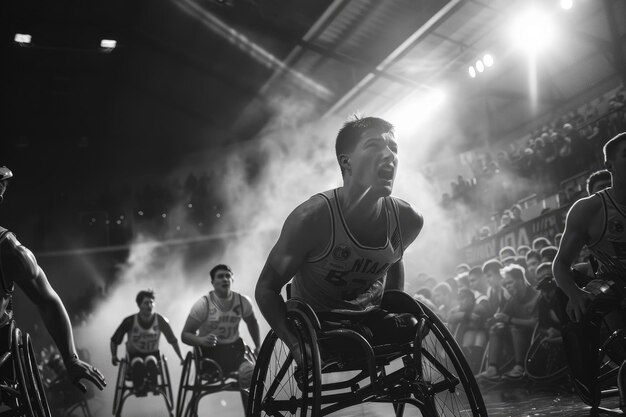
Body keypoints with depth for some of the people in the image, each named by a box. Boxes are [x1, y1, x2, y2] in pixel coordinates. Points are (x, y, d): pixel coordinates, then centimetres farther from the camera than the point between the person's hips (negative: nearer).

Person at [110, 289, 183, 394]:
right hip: (134, 354, 0)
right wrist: (114, 356, -9)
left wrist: (181, 358, -1)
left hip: (152, 354, 1)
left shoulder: (161, 321, -11)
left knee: (151, 361, -36)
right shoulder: (130, 321, -14)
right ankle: (139, 387, -27)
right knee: (137, 364, -37)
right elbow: (114, 340, 1)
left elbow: (173, 340, -1)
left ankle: (152, 385, -29)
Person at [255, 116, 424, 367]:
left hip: (373, 316, 5)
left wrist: (398, 310, 7)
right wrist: (297, 345, -25)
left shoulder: (408, 221, -10)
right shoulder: (311, 218, -24)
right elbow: (266, 288, -14)